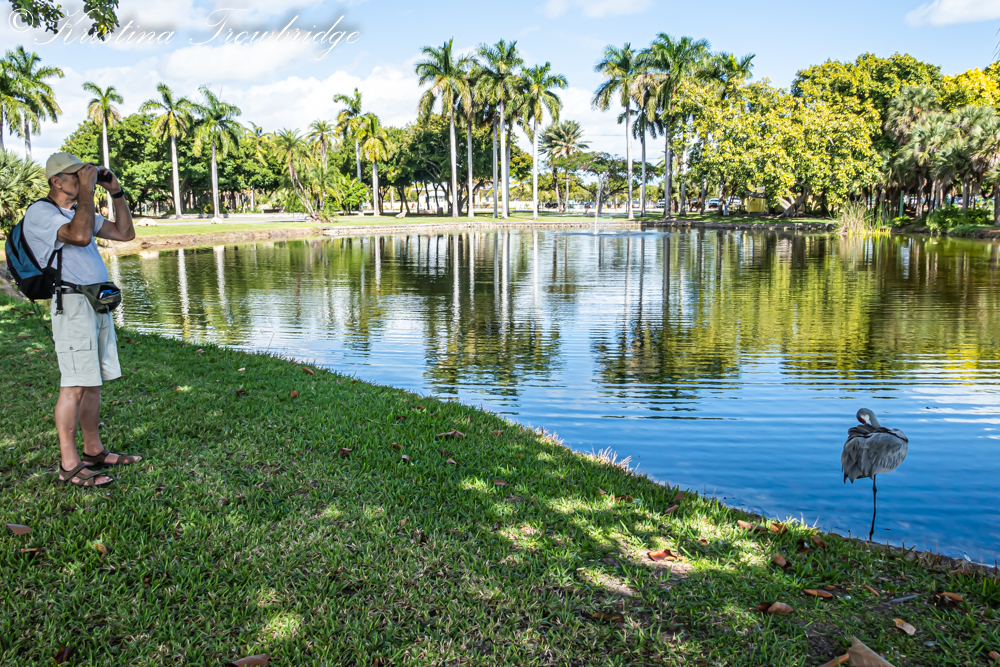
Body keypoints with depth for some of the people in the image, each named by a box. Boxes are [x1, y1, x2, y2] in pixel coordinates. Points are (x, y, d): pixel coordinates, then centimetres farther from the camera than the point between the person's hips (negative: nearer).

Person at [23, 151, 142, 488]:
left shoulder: (78, 212, 20)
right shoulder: (40, 212, -9)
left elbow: (125, 233, 20)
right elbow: (80, 236, -26)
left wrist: (116, 192, 12)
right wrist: (87, 190, -17)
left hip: (98, 304, 9)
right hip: (72, 304, -9)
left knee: (94, 382, 11)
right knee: (75, 385, -10)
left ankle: (93, 451, 19)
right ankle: (69, 464, -5)